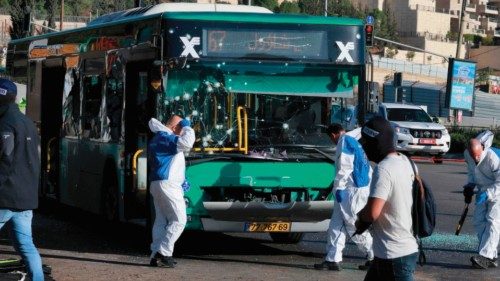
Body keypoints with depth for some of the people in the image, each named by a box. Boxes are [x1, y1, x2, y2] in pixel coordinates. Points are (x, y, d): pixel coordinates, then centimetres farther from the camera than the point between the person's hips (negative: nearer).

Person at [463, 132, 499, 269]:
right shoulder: (467, 155, -10)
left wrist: (487, 194, -35)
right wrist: (470, 185, -3)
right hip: (483, 192, 7)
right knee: (479, 222, 2)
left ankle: (485, 256, -28)